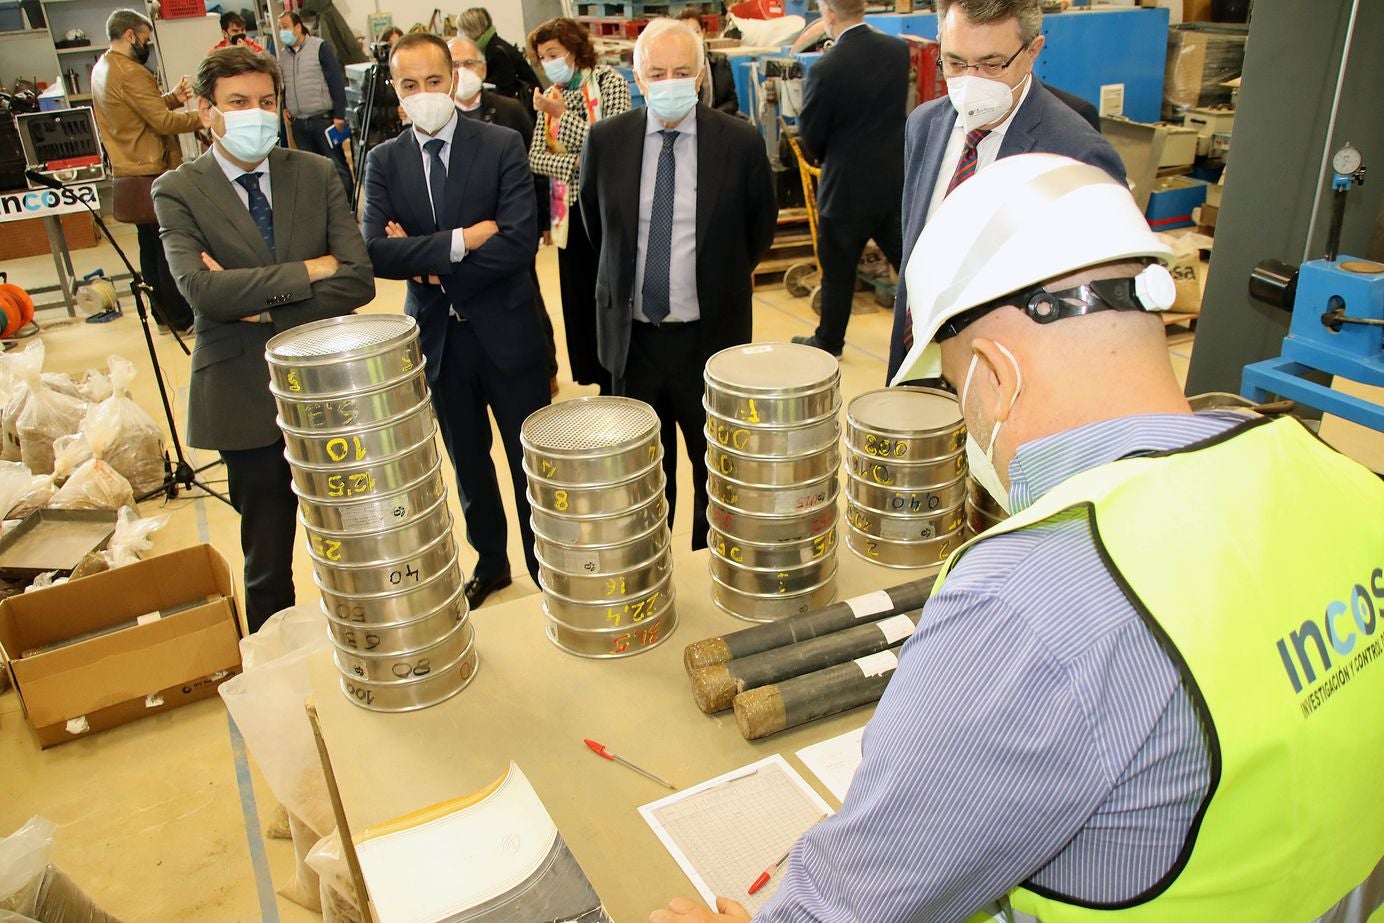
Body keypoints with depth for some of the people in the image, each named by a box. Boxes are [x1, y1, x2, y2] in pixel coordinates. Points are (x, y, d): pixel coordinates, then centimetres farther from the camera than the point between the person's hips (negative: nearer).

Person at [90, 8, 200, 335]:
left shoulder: (102, 69, 15)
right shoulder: (130, 72, -16)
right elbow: (162, 122, -19)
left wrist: (173, 97, 6)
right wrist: (202, 118, -9)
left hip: (129, 175, 10)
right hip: (151, 175, -10)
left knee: (150, 247, 14)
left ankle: (164, 315, 22)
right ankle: (183, 320, 0)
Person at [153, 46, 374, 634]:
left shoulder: (316, 174, 4)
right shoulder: (178, 192, -2)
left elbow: (358, 280, -7)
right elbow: (201, 289, -20)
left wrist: (264, 306, -16)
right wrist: (309, 269, -16)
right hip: (249, 401, -2)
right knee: (267, 567, 12)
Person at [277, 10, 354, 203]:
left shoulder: (320, 47, -5)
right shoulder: (283, 54, 11)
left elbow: (337, 81, -9)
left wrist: (339, 115, -14)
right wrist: (285, 107, 7)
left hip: (323, 119, -5)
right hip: (298, 123, 6)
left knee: (337, 166, -3)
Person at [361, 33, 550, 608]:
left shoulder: (502, 146, -7)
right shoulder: (384, 161, 1)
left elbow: (519, 242, -19)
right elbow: (375, 253, -12)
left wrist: (428, 262, -15)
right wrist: (460, 241, -21)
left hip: (506, 331, -3)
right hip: (436, 337, 3)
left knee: (532, 460, 8)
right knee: (468, 462, 18)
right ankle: (490, 562, 38)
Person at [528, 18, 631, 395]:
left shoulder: (609, 82, -5)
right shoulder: (551, 96, 10)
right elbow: (535, 156, 3)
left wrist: (563, 115, -15)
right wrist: (573, 164, -15)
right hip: (570, 212, 5)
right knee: (580, 301, 7)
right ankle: (604, 384, 19)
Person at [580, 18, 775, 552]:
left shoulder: (740, 142, -7)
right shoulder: (605, 140, -2)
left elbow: (761, 226, 9)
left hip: (710, 333, -1)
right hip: (632, 333, 2)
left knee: (715, 463, 10)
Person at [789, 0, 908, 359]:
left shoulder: (826, 69, -19)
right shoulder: (898, 50, -2)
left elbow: (810, 137, -8)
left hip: (847, 188, -5)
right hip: (896, 180, 5)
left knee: (838, 272, 11)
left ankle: (828, 341, 25)